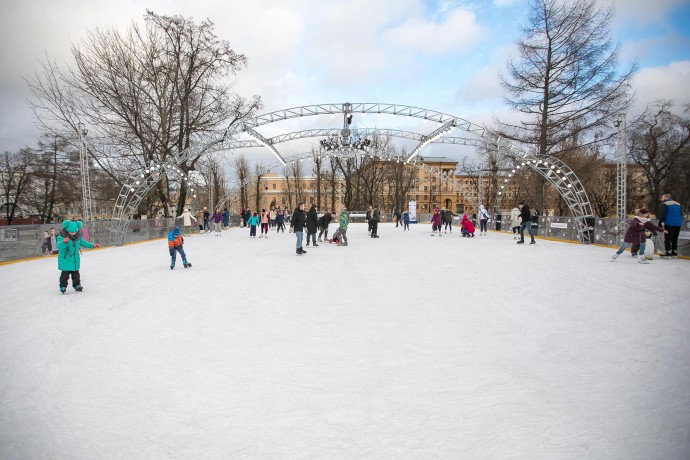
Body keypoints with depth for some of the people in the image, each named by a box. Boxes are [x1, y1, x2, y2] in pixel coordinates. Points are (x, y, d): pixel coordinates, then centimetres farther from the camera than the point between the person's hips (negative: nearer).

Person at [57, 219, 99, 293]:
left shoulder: (78, 236, -1)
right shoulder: (62, 237, -18)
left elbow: (83, 243, 16)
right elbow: (59, 246, -32)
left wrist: (92, 245, 12)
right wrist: (64, 242, -53)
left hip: (75, 258, 5)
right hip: (65, 258, -5)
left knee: (76, 273, 15)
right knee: (65, 273, -4)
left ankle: (77, 285, 27)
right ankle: (63, 286, 7)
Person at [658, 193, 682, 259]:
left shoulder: (665, 204, -7)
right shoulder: (678, 204, 17)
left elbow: (662, 215, -13)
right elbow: (681, 215, 21)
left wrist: (660, 223, -7)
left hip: (669, 224, -7)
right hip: (678, 224, 7)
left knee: (667, 239, -3)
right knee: (674, 239, 14)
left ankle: (668, 253, -8)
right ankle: (674, 253, 16)